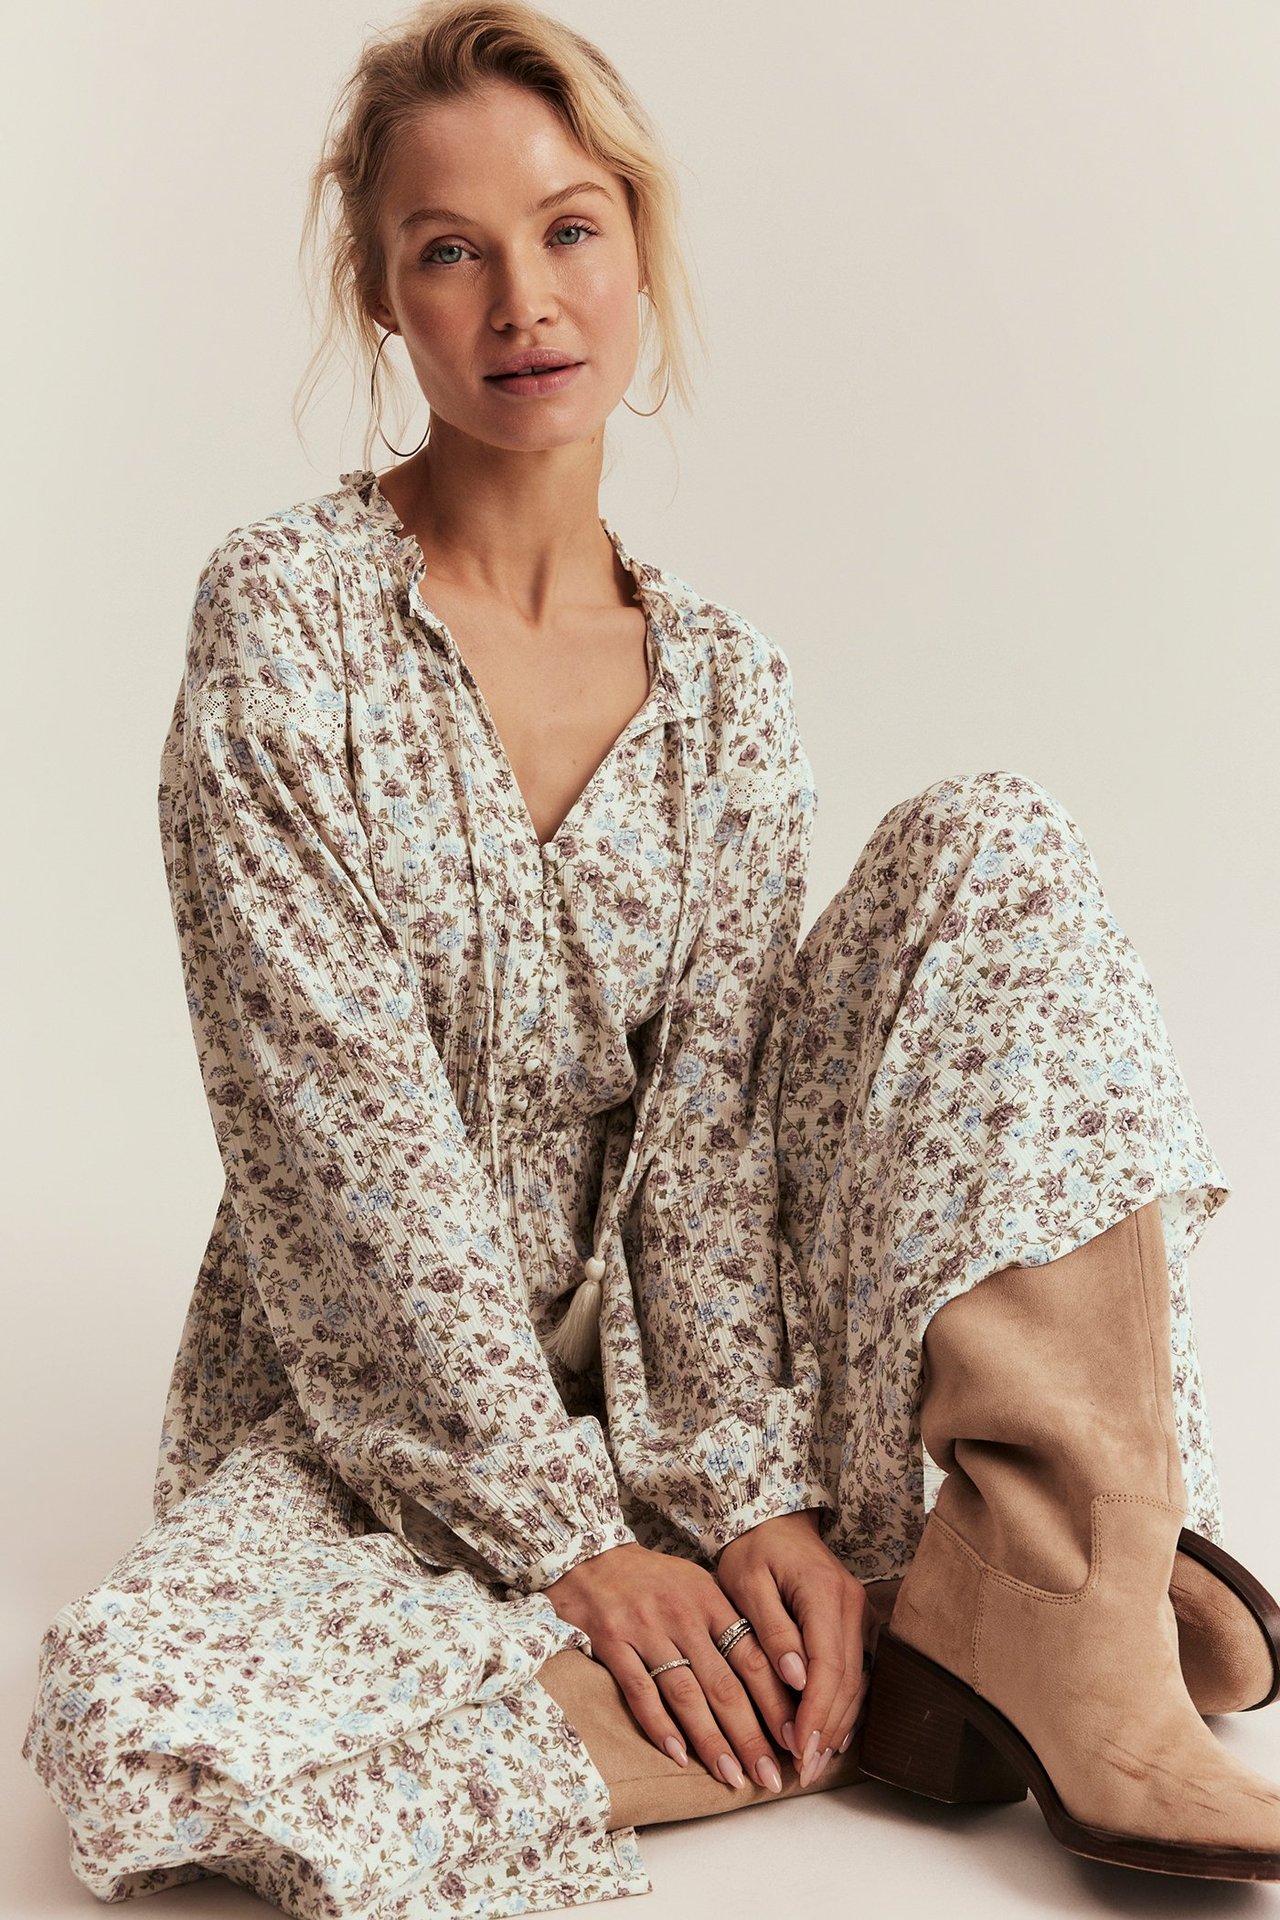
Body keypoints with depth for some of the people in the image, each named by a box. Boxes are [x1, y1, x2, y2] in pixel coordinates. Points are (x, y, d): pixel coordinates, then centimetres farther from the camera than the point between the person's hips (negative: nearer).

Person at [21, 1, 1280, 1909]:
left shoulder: (728, 694, 2)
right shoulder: (285, 620, -11)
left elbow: (715, 1131, -4)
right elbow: (343, 1130, -17)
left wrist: (751, 1491, -18)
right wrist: (577, 1541, -19)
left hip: (680, 1365, 3)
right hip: (380, 1417, -3)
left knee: (994, 846, -13)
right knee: (134, 1711, -34)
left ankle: (1063, 1623, -25)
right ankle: (913, 1674, -22)